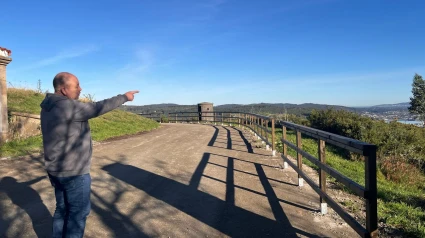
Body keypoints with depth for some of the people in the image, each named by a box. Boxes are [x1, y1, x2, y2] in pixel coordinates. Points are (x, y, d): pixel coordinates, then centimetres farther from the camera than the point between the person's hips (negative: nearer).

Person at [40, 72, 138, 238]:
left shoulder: (48, 108, 6)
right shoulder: (68, 106, -24)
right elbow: (100, 108, -17)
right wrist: (124, 97, -6)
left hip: (57, 170, 9)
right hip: (73, 172, -9)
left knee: (62, 208, 21)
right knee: (79, 212, 7)